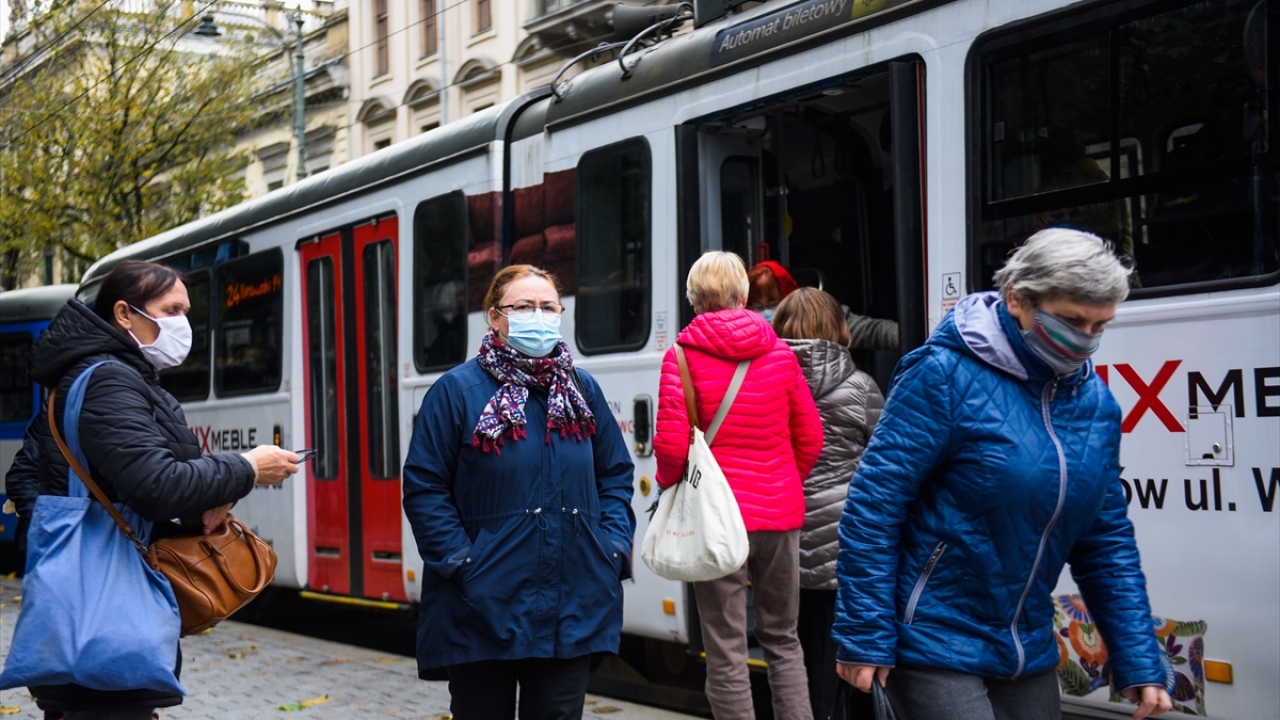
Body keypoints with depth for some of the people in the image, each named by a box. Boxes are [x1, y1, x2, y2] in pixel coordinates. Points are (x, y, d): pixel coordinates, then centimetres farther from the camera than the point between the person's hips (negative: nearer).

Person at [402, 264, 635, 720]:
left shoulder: (583, 390, 9)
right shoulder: (458, 391, -5)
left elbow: (617, 475, 15)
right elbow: (424, 488, -7)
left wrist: (614, 545, 2)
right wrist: (461, 560, -14)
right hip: (484, 611, -4)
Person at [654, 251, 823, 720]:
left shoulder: (683, 355, -7)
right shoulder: (780, 353, 3)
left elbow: (671, 444, -13)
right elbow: (809, 439, 6)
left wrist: (671, 485, 7)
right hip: (780, 514, 3)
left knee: (726, 651, 4)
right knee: (782, 639, 17)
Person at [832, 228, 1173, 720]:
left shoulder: (1094, 400, 3)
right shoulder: (946, 374, -16)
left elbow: (1106, 540, 10)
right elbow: (874, 503, -16)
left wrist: (1139, 664, 6)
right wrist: (864, 636, -17)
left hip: (1029, 653, 7)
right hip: (934, 646, -7)